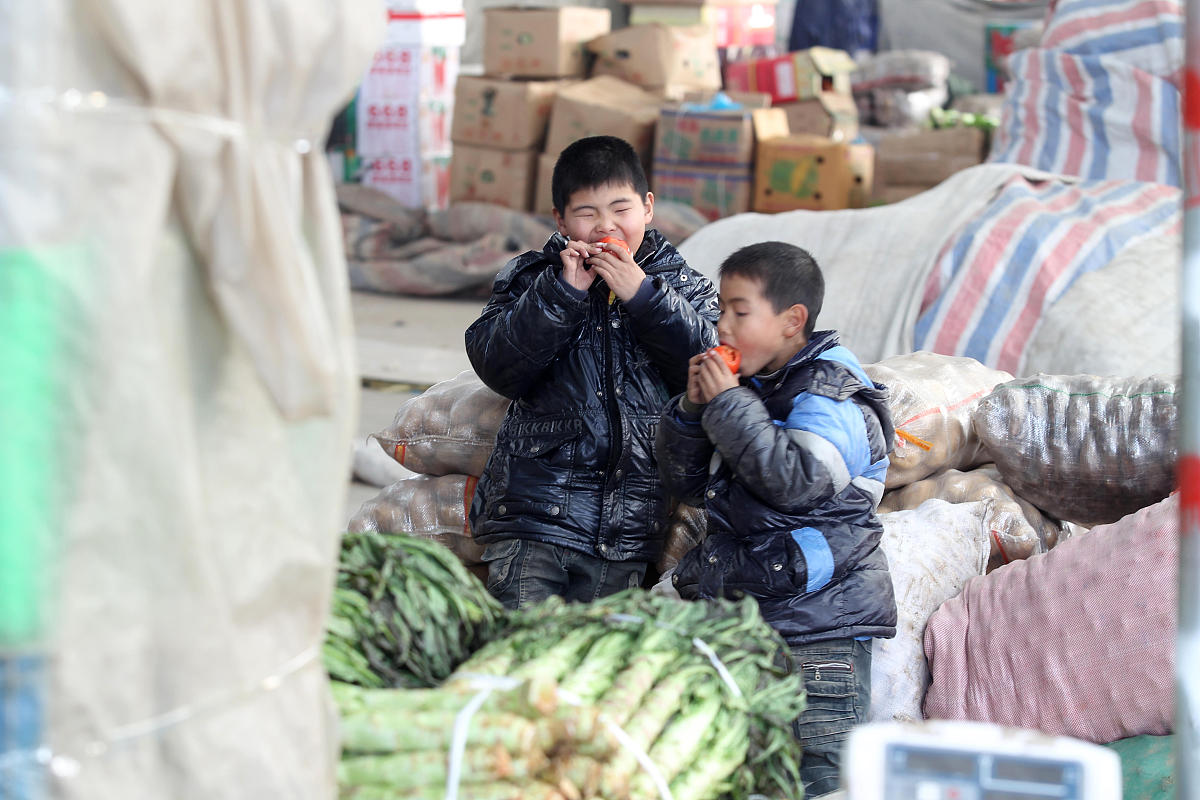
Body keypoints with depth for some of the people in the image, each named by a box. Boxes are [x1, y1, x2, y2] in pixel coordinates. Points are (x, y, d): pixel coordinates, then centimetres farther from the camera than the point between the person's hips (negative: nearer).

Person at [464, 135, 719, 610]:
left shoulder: (683, 288, 8)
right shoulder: (531, 279, 5)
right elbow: (496, 366, -9)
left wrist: (643, 294, -15)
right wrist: (562, 293, -17)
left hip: (627, 528, 1)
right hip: (533, 512, -1)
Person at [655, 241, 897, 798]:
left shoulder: (831, 396, -10)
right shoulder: (749, 387, 13)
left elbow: (798, 480, -26)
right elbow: (686, 484, 16)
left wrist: (729, 405, -19)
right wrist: (693, 410, -2)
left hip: (820, 624, -8)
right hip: (738, 616, 8)